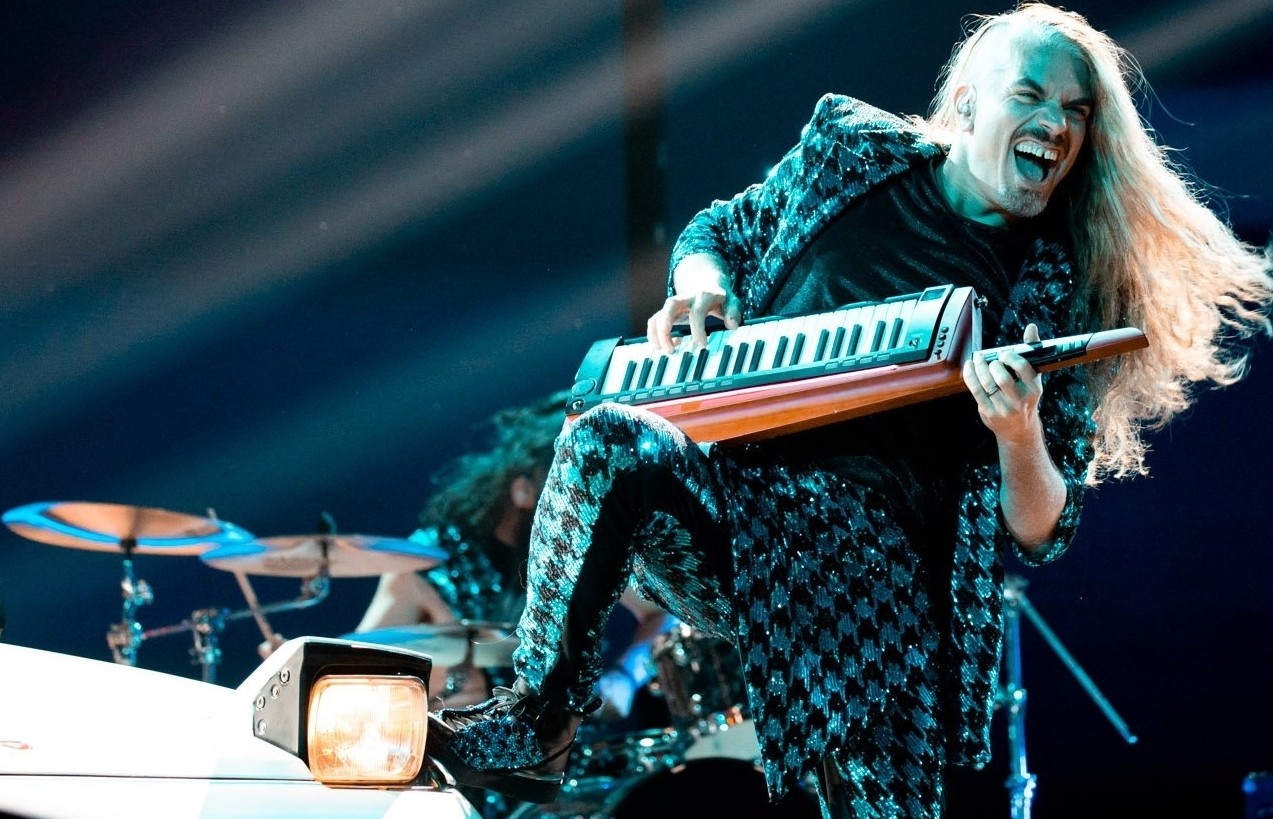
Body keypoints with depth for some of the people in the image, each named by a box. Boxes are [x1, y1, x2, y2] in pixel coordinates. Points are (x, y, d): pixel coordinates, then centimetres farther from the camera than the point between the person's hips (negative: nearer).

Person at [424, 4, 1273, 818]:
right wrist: (702, 287, 1)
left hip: (870, 551, -1)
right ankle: (532, 725, -17)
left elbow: (1038, 534, 1)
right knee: (609, 439, -30)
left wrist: (1020, 434, -21)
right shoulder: (852, 147, 9)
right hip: (725, 487, 1)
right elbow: (714, 233, 25)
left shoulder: (1061, 290, 3)